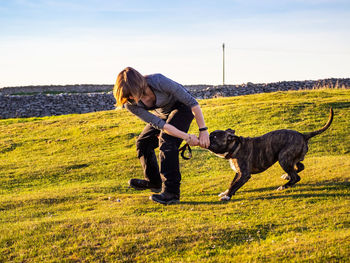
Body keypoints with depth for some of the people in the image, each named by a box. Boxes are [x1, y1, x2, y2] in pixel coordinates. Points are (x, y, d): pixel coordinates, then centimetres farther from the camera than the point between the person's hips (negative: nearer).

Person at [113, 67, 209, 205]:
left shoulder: (158, 81, -39)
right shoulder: (131, 104, -24)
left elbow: (192, 102, -30)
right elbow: (159, 124, -27)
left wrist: (203, 131, -29)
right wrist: (186, 137, -32)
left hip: (182, 106, -6)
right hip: (163, 112, 6)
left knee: (166, 141, -24)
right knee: (143, 143, 6)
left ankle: (172, 192, -28)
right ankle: (153, 182, 27)